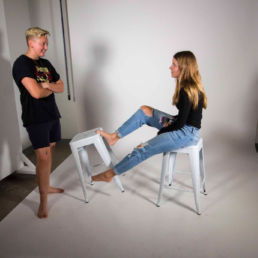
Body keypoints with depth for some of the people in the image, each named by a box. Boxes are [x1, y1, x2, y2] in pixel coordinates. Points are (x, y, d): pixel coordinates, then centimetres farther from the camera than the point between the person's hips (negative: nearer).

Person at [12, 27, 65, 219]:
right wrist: (51, 89, -3)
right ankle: (43, 201, 3)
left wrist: (47, 85, -10)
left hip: (52, 114, 7)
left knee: (50, 152, 13)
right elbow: (36, 92, -23)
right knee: (44, 157, -9)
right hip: (35, 118, -7)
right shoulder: (21, 64, -11)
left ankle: (47, 187, 31)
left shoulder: (46, 63, 12)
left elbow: (61, 87, 10)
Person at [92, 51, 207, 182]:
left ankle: (109, 174, 4)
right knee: (145, 110, 4)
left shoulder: (187, 91, -23)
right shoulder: (192, 85, 7)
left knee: (143, 150, -11)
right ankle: (114, 136, 6)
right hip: (183, 127, 9)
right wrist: (170, 121, -2)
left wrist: (161, 132, -6)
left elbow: (180, 123, -21)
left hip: (187, 133, -9)